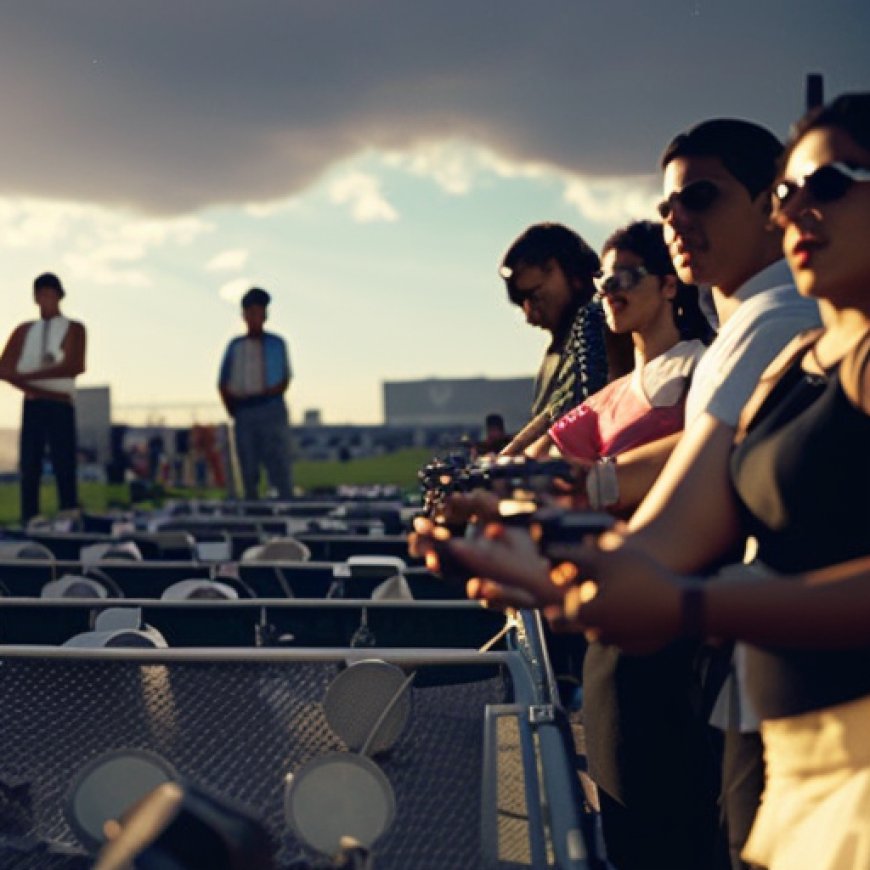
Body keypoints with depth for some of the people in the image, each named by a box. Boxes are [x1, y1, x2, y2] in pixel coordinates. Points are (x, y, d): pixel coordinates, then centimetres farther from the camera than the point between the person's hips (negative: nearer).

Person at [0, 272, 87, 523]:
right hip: (32, 406, 3)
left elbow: (71, 367, -8)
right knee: (30, 469, 1)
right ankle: (28, 526, 2)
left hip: (61, 407, -3)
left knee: (64, 469, -7)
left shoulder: (73, 329, 6)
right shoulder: (24, 331, 16)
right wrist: (31, 388, -11)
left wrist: (27, 375, -12)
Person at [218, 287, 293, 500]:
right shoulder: (235, 346, 14)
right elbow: (223, 384, 12)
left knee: (279, 466, -10)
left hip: (272, 410, -3)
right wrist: (233, 411, 3)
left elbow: (284, 380, 6)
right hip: (243, 412, 3)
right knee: (248, 469, 5)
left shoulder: (276, 343, 9)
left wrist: (270, 394, -9)